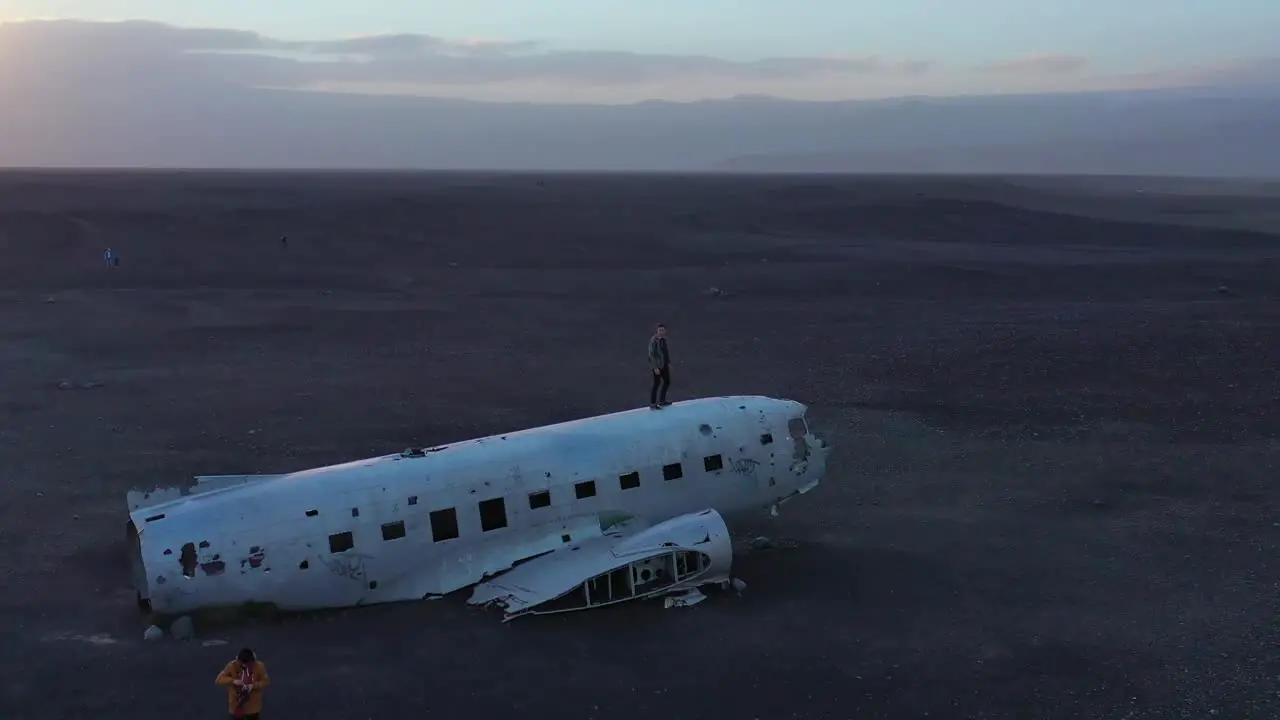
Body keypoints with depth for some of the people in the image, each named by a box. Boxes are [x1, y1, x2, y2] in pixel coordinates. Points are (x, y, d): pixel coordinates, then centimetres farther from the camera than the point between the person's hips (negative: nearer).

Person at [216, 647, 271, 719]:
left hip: (253, 706, 0)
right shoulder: (232, 666, -16)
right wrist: (233, 681, -32)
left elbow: (266, 681, -10)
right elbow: (219, 680, -16)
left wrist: (253, 686, -27)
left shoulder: (259, 666, -16)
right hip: (236, 705, 0)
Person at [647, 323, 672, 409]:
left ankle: (662, 401, 28)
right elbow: (651, 354, -20)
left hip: (664, 364, 8)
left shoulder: (664, 339, 4)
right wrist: (655, 367, -21)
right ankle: (652, 404, 5)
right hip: (657, 365, -8)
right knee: (657, 383, -4)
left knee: (667, 382, 15)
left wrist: (669, 363, 15)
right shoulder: (653, 340, -19)